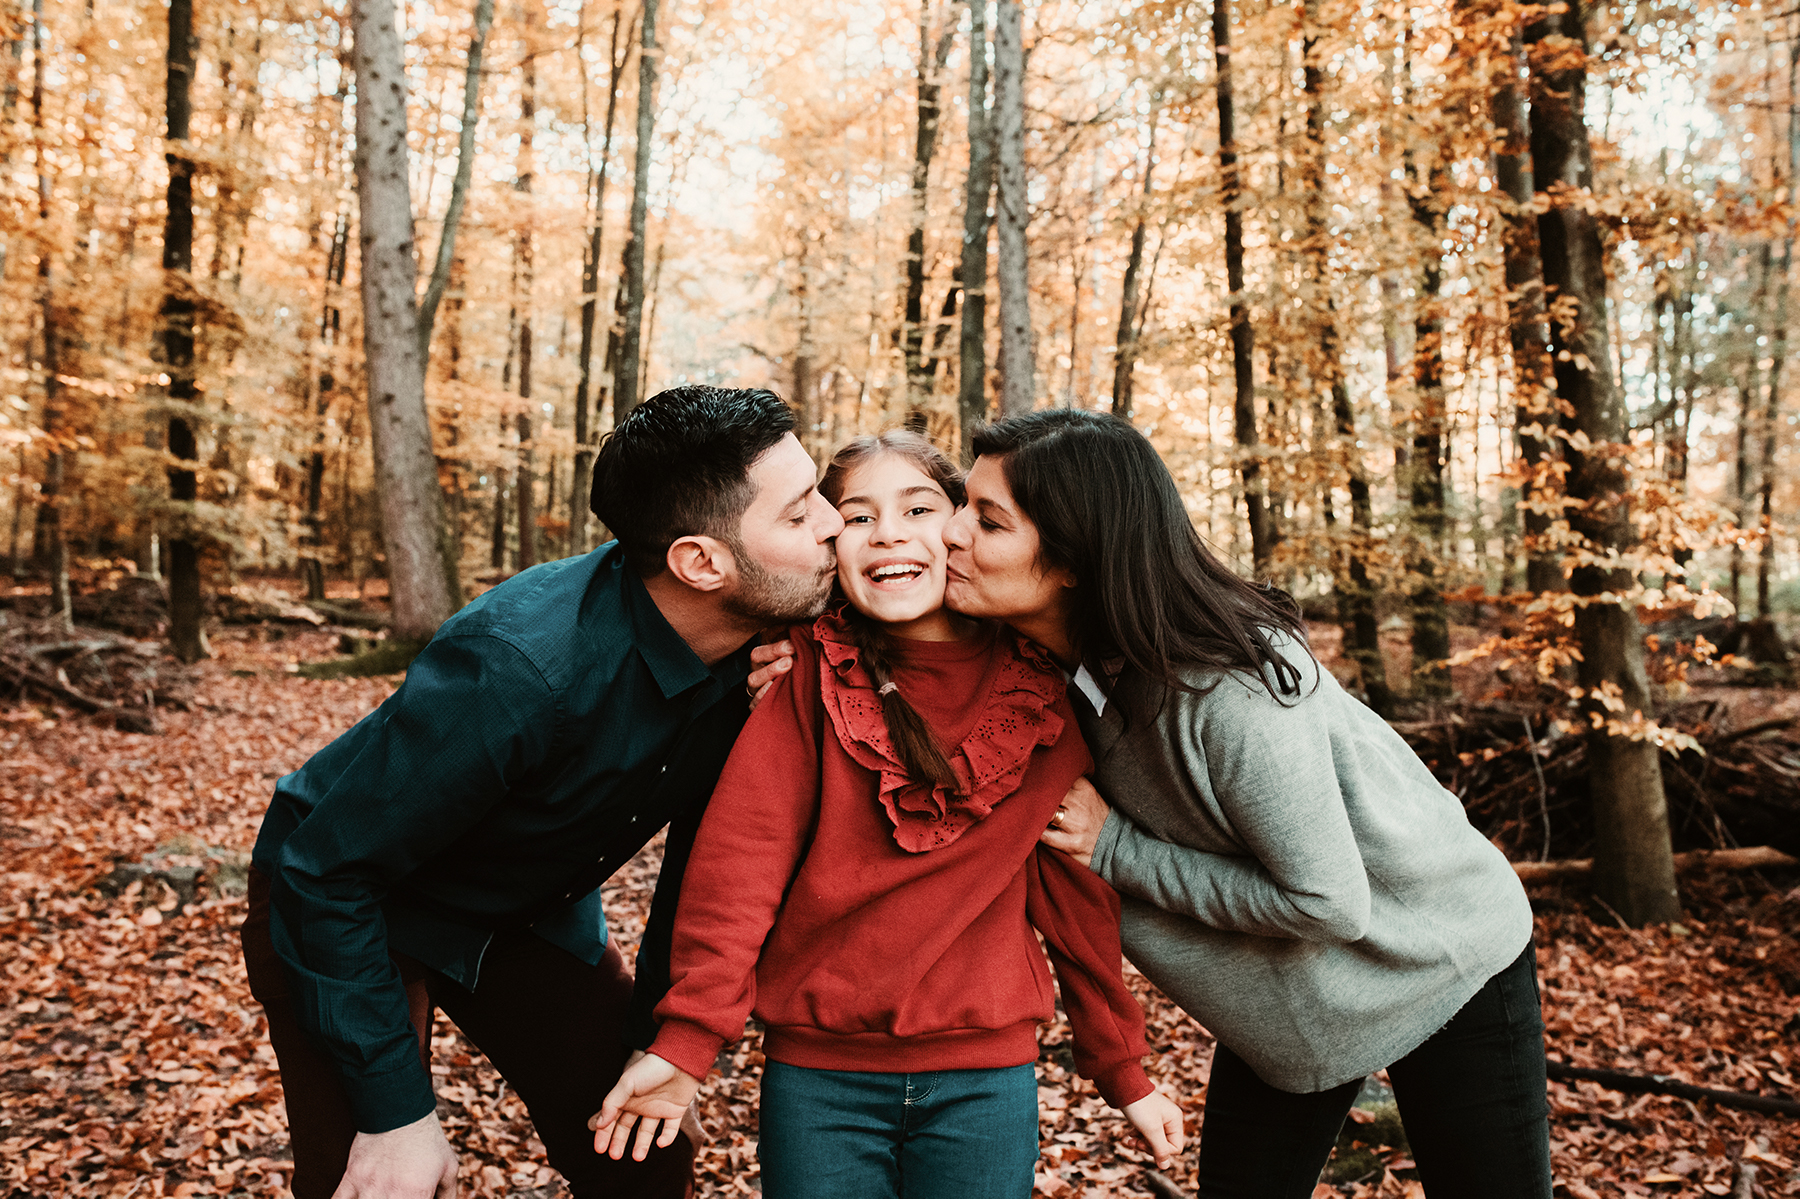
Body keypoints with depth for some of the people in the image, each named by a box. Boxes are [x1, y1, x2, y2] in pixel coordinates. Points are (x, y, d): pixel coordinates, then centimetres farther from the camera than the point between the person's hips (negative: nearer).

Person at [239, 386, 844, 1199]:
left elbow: (703, 849, -1)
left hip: (532, 911, 5)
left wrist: (658, 1036, 0)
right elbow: (327, 871, -27)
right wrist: (395, 1109, -23)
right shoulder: (521, 666, -38)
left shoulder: (758, 649, -17)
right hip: (345, 909, -5)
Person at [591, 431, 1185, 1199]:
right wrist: (687, 1038, -22)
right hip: (817, 1073, -1)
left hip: (989, 1074, 1)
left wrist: (1122, 1070, 8)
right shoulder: (813, 674, -6)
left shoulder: (1042, 694, -3)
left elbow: (1077, 892, 3)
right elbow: (744, 848, -14)